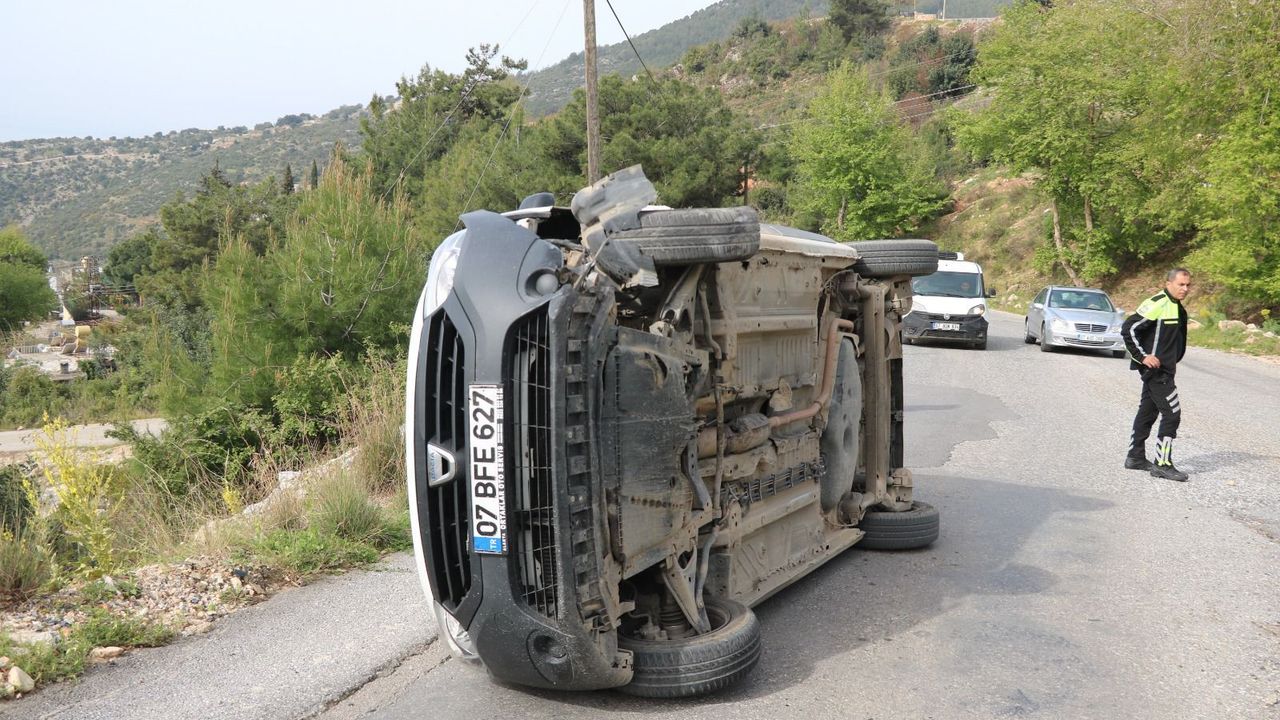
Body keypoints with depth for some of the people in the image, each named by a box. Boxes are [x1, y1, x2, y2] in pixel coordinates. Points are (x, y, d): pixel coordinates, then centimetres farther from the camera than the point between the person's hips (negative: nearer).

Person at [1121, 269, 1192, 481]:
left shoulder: (1179, 309, 13)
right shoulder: (1156, 304, -16)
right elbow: (1128, 328, -22)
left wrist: (1173, 361, 18)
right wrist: (1143, 356, -20)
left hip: (1164, 369, 10)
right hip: (1154, 369, -10)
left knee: (1148, 412, 15)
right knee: (1172, 414, -10)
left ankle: (1135, 457, 25)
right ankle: (1163, 464, -4)